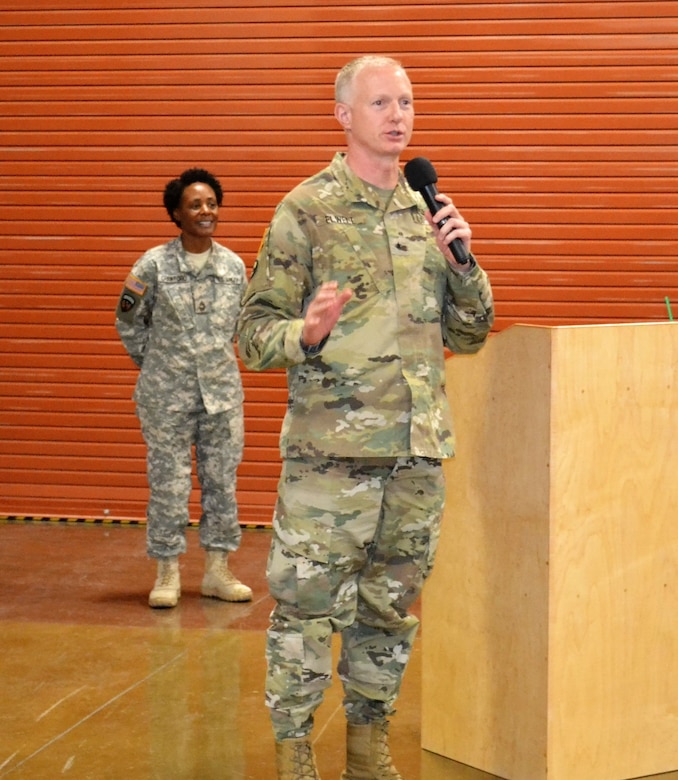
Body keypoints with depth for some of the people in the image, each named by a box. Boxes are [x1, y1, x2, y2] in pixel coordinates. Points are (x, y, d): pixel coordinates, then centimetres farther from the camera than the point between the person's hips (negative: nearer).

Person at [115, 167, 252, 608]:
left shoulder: (234, 266, 3)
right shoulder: (154, 265, -5)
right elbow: (130, 324, 3)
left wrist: (218, 359, 7)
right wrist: (154, 364, -1)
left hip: (223, 392, 3)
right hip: (167, 395, -3)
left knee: (222, 481, 7)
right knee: (168, 483, 2)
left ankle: (218, 570, 17)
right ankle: (168, 573, 11)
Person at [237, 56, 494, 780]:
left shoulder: (426, 212, 13)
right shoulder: (307, 210, -3)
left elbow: (469, 334, 16)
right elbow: (254, 332, -5)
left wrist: (460, 256, 1)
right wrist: (308, 334, -26)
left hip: (419, 452, 5)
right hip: (330, 450, -5)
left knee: (390, 609, 14)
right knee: (307, 607, -2)